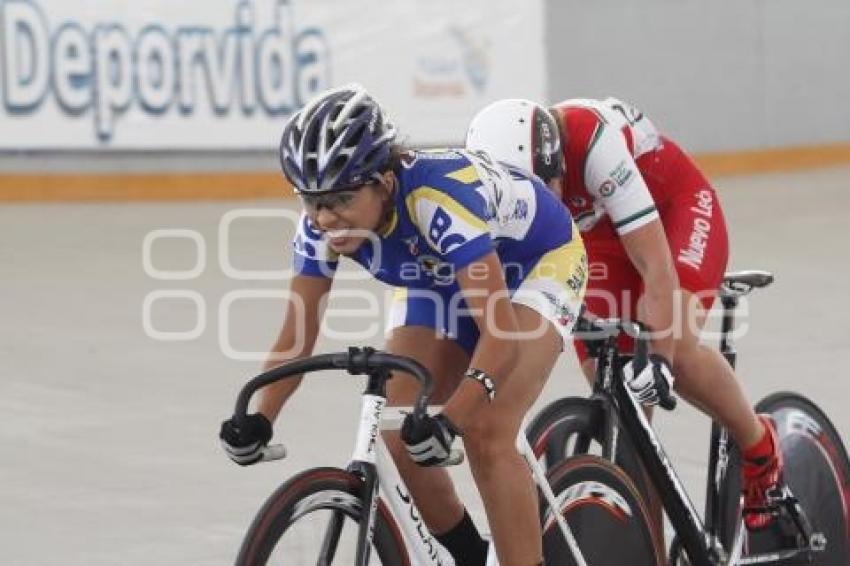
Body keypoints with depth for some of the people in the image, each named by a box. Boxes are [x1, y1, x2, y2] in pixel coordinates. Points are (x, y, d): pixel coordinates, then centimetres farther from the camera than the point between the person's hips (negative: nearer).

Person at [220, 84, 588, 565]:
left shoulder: (438, 196, -41)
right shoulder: (323, 223, -24)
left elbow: (500, 334, -43)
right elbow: (298, 336, -16)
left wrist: (449, 420, -54)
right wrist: (259, 421, -31)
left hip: (537, 261, -6)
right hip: (443, 277, 6)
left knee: (486, 435, -24)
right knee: (401, 439, -8)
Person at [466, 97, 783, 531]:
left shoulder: (594, 141, -39)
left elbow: (656, 264, -38)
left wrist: (660, 357, -42)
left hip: (677, 210, -5)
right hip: (601, 232, 5)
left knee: (676, 345, -27)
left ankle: (758, 444, -2)